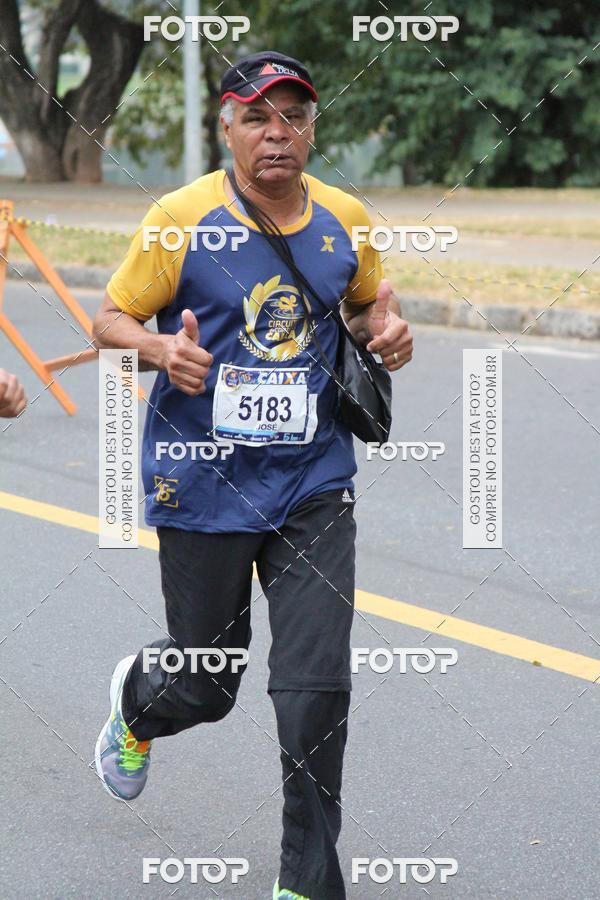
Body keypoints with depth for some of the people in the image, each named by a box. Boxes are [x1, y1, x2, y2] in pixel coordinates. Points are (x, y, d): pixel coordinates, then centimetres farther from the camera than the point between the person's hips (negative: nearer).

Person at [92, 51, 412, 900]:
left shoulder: (346, 219, 2)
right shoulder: (182, 217, -9)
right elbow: (111, 316, -1)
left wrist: (387, 331, -4)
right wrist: (161, 349, -22)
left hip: (314, 487, 2)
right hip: (204, 485, -2)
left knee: (317, 689, -7)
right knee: (206, 686, 11)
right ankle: (135, 702, 50)